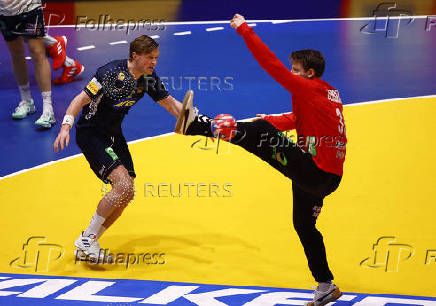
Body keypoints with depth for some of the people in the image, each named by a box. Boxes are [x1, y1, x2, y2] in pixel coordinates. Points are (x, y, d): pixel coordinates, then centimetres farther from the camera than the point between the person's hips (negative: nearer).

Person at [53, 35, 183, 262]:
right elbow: (81, 99, -23)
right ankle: (86, 240, -11)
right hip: (90, 134, -8)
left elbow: (171, 104, 10)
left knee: (127, 194, 3)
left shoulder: (149, 78, -2)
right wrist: (66, 126, -36)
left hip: (113, 135, 8)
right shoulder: (111, 73, -24)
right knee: (123, 183, -23)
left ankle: (87, 245, 15)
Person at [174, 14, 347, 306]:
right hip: (326, 176, 10)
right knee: (304, 224, 22)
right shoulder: (330, 94, 16)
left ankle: (196, 124, -16)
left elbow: (271, 64, -16)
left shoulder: (309, 89, -11)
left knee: (256, 134, -17)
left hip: (312, 170, -10)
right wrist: (271, 121, 23)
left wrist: (244, 29, -10)